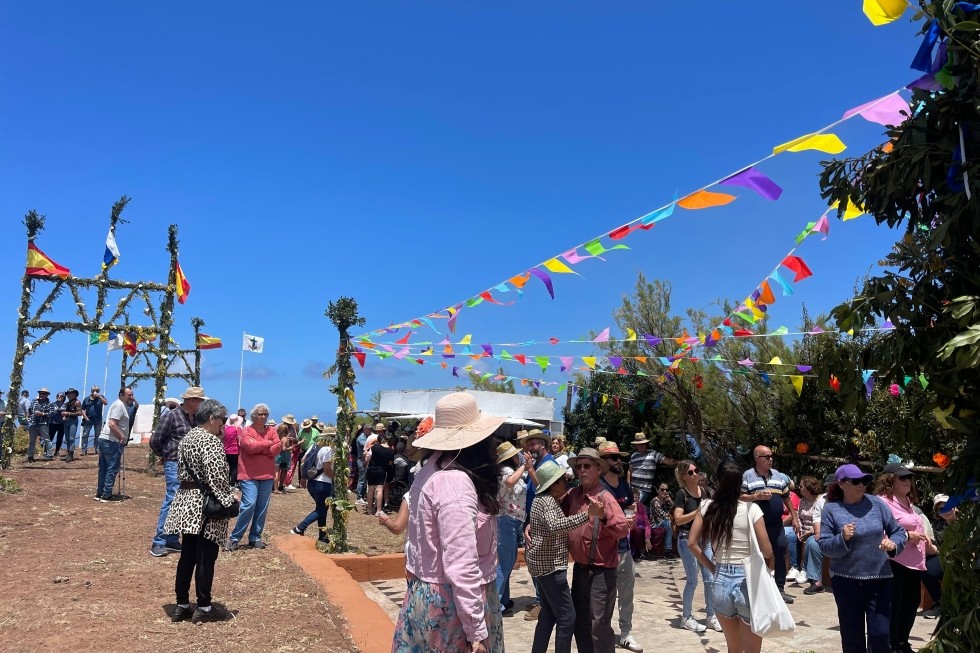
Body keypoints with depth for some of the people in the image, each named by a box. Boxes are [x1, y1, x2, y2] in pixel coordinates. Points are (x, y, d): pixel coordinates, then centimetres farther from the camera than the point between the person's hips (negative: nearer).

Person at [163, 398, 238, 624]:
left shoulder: (186, 439, 12)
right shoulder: (212, 441, -15)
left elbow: (182, 471, 17)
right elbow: (216, 477, -22)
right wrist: (230, 497, -13)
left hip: (185, 500, 9)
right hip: (206, 504, -8)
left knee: (187, 556, 14)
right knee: (206, 557, 1)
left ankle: (182, 606, 19)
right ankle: (204, 608, 8)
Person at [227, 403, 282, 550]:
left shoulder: (272, 430, 9)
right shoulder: (246, 431, -4)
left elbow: (278, 448, -4)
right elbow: (250, 446, -20)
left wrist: (259, 448, -14)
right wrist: (268, 443, -11)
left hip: (267, 475, 5)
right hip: (249, 475, -5)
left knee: (262, 508, 7)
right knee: (249, 504, -14)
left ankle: (255, 537, 18)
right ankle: (235, 537, -3)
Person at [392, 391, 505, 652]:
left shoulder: (432, 469, 4)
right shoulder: (455, 482, -24)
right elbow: (460, 566, -26)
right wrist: (477, 632, -22)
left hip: (426, 594, 9)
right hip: (451, 603, -9)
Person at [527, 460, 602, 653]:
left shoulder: (545, 499, 11)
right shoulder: (547, 501, -20)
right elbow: (554, 526, -40)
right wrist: (587, 515, -46)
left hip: (544, 563, 11)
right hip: (549, 565, -11)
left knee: (549, 614, 18)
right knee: (567, 618, -8)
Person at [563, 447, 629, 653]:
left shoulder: (605, 497, -15)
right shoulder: (572, 495, 2)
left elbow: (623, 528, -26)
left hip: (601, 570, -6)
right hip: (580, 568, 7)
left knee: (599, 625, -1)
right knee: (579, 623, 17)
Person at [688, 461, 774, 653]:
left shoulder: (707, 507, -1)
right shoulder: (751, 509, -9)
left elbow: (692, 543, -1)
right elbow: (767, 551, -9)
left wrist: (712, 568, 9)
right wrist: (769, 564, 13)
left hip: (720, 581, 3)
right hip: (747, 581, -3)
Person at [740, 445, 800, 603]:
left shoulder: (779, 476, 9)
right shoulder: (747, 476, -6)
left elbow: (787, 498, 15)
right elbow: (739, 497, -8)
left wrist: (794, 517, 12)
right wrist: (757, 496, -20)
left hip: (776, 524, 4)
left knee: (780, 555, 6)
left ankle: (780, 589, 16)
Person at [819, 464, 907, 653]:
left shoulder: (876, 503, 1)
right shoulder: (831, 509, -4)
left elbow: (898, 531, 6)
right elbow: (824, 546, -6)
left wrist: (893, 544, -15)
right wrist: (842, 539, -24)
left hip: (879, 578, 1)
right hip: (846, 580, -1)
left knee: (881, 634, -1)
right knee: (852, 636, 10)